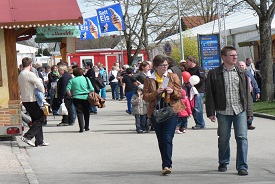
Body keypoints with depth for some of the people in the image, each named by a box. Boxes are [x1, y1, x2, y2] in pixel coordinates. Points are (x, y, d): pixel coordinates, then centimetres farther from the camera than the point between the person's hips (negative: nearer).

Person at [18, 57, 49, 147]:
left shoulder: (20, 75, 12)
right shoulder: (30, 74, -16)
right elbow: (40, 85, -18)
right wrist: (42, 92, 2)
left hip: (25, 100, 9)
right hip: (32, 100, -9)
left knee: (36, 120, 13)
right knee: (40, 119, -2)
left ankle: (39, 141, 13)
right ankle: (27, 136, -11)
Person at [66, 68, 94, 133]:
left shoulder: (72, 80, 3)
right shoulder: (86, 79, 4)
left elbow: (68, 89, -8)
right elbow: (91, 89, -3)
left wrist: (71, 95, 6)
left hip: (77, 98, -1)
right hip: (86, 98, 1)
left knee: (79, 113, 1)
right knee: (86, 112, 15)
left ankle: (81, 128, -10)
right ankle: (86, 127, 23)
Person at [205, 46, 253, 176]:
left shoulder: (242, 73, 8)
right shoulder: (214, 74, 0)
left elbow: (247, 93, 11)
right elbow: (210, 95, 2)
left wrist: (249, 111, 7)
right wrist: (211, 112, -3)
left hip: (240, 111, 1)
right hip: (223, 112, -1)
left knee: (242, 138, -6)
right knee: (223, 139, 9)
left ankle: (242, 166, -2)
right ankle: (223, 163, 29)